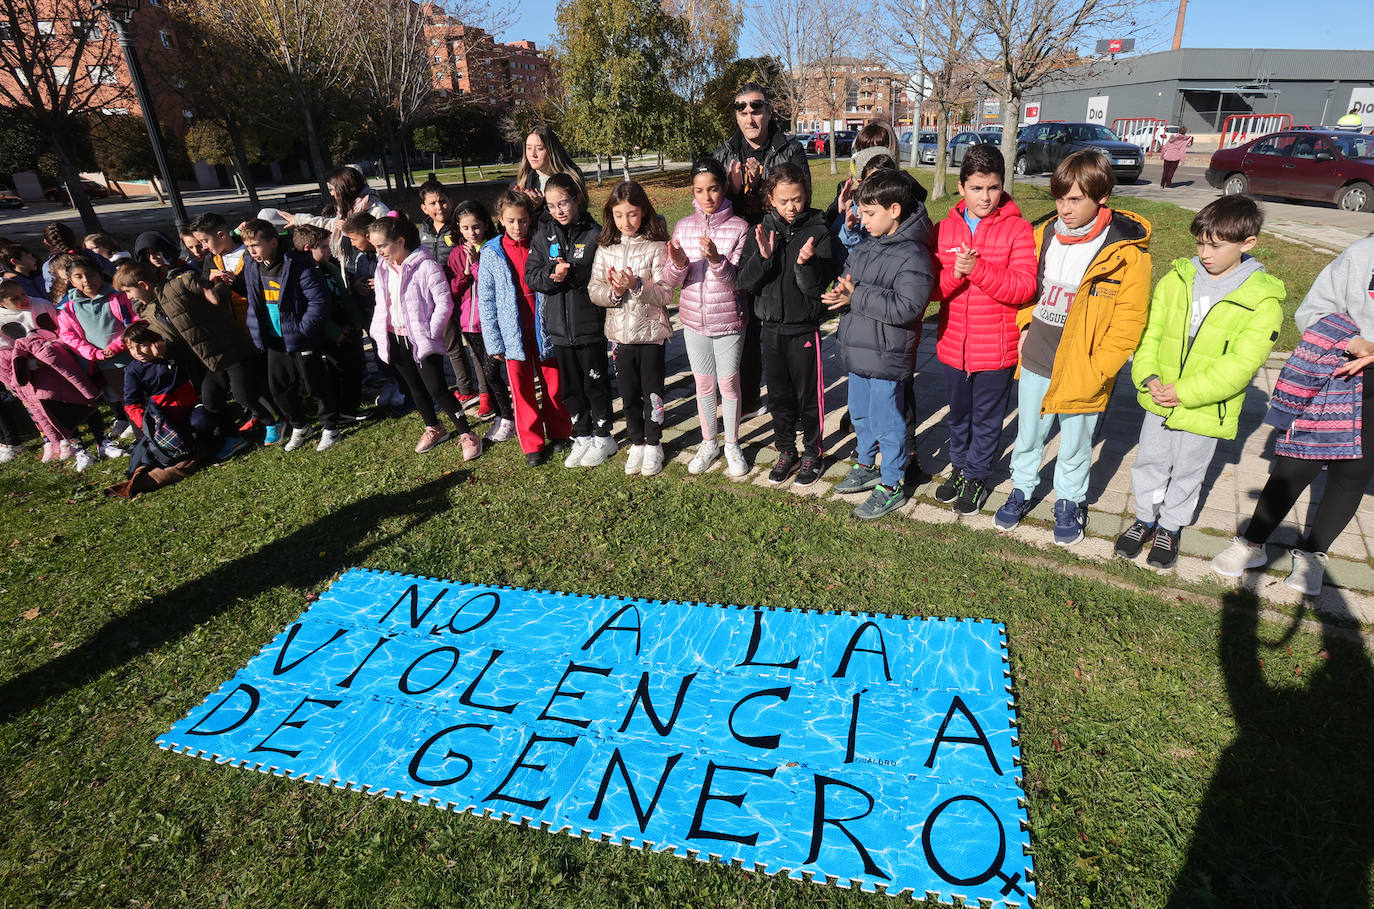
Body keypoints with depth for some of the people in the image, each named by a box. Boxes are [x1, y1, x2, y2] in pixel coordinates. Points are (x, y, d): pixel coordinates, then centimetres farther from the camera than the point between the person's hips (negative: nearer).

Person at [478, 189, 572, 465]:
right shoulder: (491, 253, 0)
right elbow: (486, 300, 1)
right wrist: (494, 341, -3)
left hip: (544, 329, 0)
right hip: (514, 335, 0)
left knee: (553, 385, 9)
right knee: (522, 390, 5)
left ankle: (559, 434, 27)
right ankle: (532, 445, 17)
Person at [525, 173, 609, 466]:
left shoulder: (595, 234, -6)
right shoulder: (543, 235, 6)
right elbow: (531, 274, 2)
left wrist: (572, 273, -22)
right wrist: (551, 274, -17)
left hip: (590, 324, -4)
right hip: (559, 325, 4)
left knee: (596, 382, 7)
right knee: (569, 386, 13)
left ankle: (603, 437, 23)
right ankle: (582, 436, 28)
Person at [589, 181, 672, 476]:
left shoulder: (656, 247, -7)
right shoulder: (605, 249, 4)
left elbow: (665, 294, -12)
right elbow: (594, 291, 2)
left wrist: (636, 286, -27)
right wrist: (613, 291, -19)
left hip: (651, 331, -3)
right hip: (620, 332, 3)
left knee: (652, 392, 6)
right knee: (629, 393, 12)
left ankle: (654, 445, 24)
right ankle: (637, 444, 28)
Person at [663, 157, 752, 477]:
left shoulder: (738, 227, -9)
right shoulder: (683, 227, 1)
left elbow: (738, 281, -15)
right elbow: (671, 280, -2)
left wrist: (716, 260, -32)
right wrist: (678, 263, -23)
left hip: (729, 321, -3)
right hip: (694, 320, 3)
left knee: (729, 383, 8)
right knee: (703, 384, 14)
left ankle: (732, 445, 26)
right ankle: (708, 443, 31)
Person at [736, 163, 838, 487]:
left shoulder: (817, 231, -7)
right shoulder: (761, 230, 2)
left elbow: (818, 287, -13)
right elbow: (745, 282, -5)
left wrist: (805, 263, -30)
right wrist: (763, 257, -20)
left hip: (804, 327, -3)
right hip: (772, 326, 3)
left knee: (808, 396, 6)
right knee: (779, 396, 14)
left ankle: (812, 454, 24)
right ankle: (786, 451, 30)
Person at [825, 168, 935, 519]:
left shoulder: (913, 255, -18)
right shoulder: (863, 248, 8)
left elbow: (906, 307, -27)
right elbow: (845, 284, 14)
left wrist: (857, 297, -25)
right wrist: (840, 292, -10)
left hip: (886, 358, -8)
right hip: (858, 351, 8)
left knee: (887, 423, 4)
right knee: (860, 415, 22)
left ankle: (891, 487, 20)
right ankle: (866, 467, 43)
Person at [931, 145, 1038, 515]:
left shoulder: (1017, 228, -8)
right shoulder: (945, 228, 2)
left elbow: (1024, 288, -17)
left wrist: (977, 269, -26)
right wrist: (955, 273, -21)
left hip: (996, 348, -3)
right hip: (953, 344, 4)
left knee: (987, 419, 11)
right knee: (958, 414, 20)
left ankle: (978, 476, 31)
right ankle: (959, 467, 41)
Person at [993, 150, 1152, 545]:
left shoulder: (1126, 253, -14)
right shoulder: (1044, 236, 0)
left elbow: (1128, 323, -12)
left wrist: (1095, 372, -16)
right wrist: (1025, 327, 5)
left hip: (1081, 372, -4)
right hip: (1035, 362, 4)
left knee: (1074, 445, 13)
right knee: (1027, 435, 19)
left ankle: (1070, 503, 34)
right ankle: (1022, 490, 39)